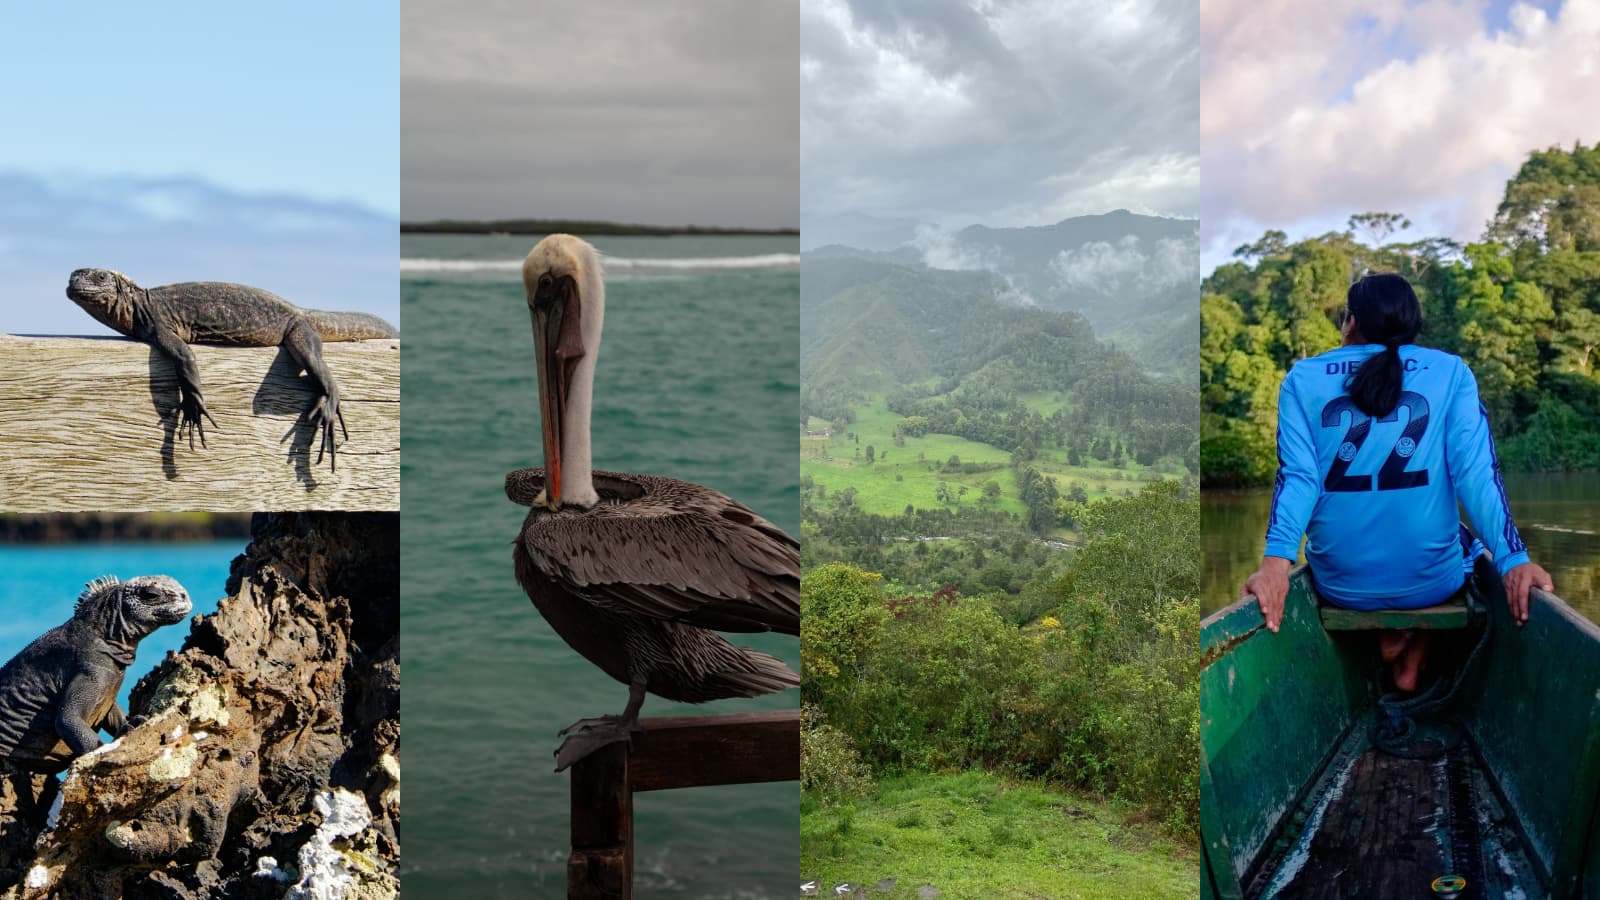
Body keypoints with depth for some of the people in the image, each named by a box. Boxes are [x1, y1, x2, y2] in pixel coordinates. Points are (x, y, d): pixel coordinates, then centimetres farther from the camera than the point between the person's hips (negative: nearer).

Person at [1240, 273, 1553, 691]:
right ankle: (1412, 664, 25)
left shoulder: (1303, 378, 1)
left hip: (1341, 585, 2)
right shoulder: (1451, 372, -1)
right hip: (1431, 581, -1)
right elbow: (1476, 470, -13)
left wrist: (1276, 561, -23)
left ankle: (1389, 638, 17)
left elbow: (1298, 476, -12)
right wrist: (1512, 558, -19)